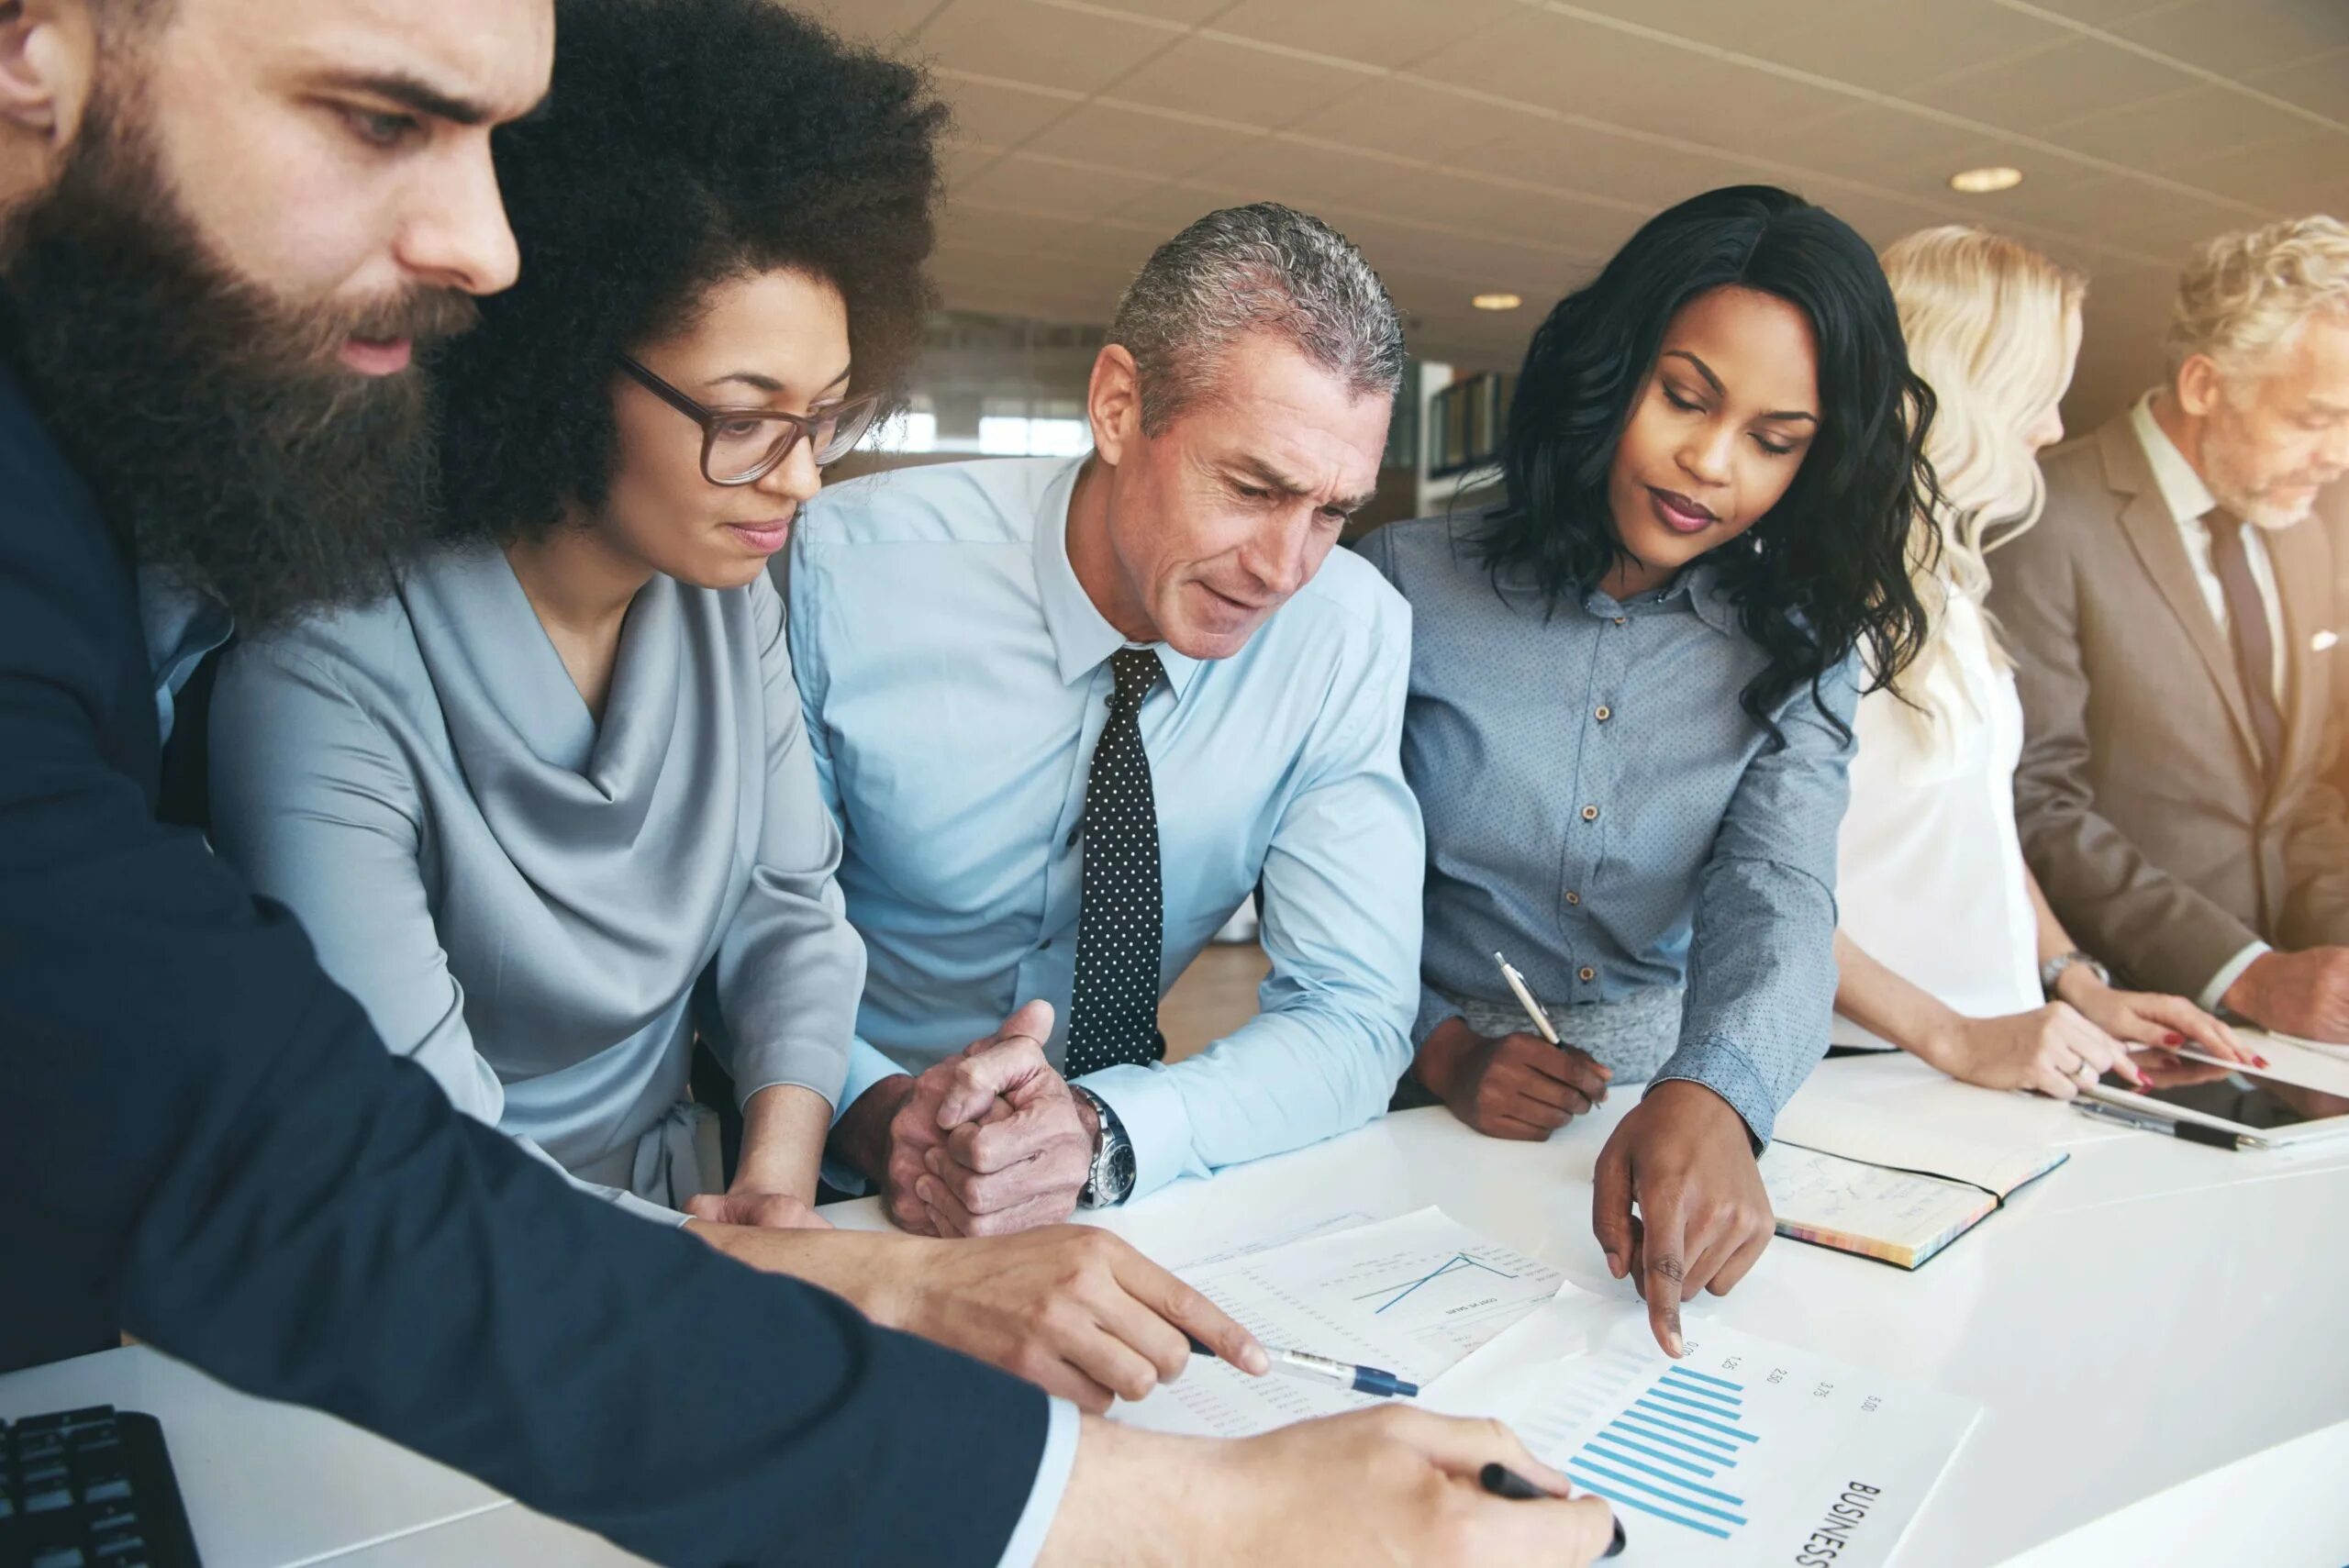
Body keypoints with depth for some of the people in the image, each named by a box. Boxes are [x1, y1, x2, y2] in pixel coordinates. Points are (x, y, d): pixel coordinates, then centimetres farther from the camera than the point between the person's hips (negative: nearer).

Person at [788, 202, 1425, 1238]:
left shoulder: (1352, 633, -13)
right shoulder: (842, 569, -17)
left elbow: (1352, 1017, -13)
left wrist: (1102, 1133, -30)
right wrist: (873, 1112, -30)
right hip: (835, 1172, -2)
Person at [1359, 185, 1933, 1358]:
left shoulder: (1796, 648, 4)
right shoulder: (1410, 584, -3)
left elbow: (1778, 895, -12)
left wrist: (1709, 1101, -31)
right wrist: (1440, 1048, -15)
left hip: (1689, 1121, 3)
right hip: (1434, 1122, -2)